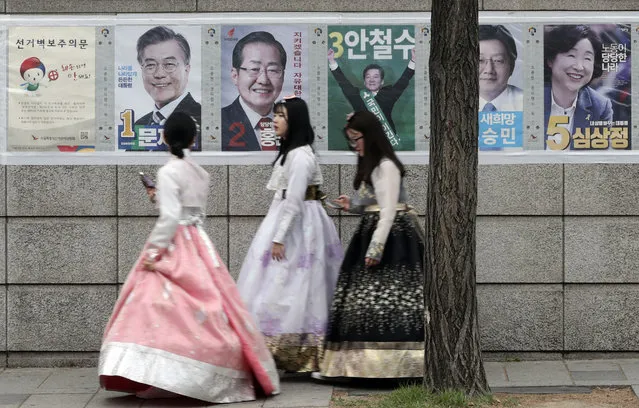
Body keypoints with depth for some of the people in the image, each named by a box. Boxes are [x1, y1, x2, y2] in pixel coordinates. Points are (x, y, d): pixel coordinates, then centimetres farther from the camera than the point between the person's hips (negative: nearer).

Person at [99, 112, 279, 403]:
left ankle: (160, 376, -22)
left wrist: (154, 251, -17)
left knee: (161, 306, -12)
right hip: (197, 244, 8)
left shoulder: (168, 172, -12)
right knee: (203, 307, 10)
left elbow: (170, 217, -19)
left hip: (175, 246, -8)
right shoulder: (200, 172, 11)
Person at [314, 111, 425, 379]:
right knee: (364, 300, 5)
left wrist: (376, 247, -22)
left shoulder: (386, 166, -12)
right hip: (373, 233, 10)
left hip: (392, 236, -10)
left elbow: (388, 210, -18)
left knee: (384, 301, -12)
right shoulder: (370, 166, 19)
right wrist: (352, 206, 6)